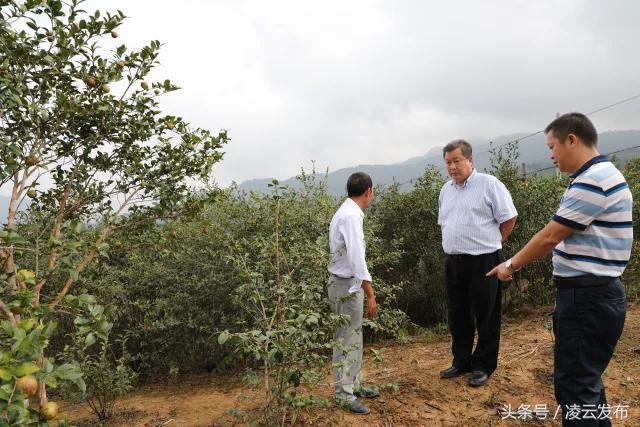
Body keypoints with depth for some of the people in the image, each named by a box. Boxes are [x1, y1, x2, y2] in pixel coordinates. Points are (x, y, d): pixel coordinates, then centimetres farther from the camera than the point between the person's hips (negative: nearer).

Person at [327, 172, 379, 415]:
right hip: (346, 285, -9)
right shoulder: (351, 216, -21)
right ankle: (344, 394, 11)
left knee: (354, 338, 17)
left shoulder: (347, 212, 11)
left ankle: (354, 384, 28)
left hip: (347, 283, 9)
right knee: (346, 340, 0)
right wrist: (371, 295, -23)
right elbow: (357, 259, -25)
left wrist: (363, 290, 24)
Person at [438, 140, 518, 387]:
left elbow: (508, 219, -7)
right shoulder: (446, 189, 12)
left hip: (483, 261, -6)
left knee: (485, 317, 5)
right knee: (457, 316, 15)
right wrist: (454, 242, 14)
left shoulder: (489, 184, -8)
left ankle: (483, 366, 19)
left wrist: (490, 242, 1)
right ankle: (461, 362, 30)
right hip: (453, 262, 7)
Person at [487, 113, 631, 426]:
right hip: (589, 294, 10)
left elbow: (550, 236, -17)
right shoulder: (597, 176, 14)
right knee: (585, 379, 20)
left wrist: (511, 265, -3)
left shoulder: (593, 180, -19)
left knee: (574, 384, 0)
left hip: (588, 298, -10)